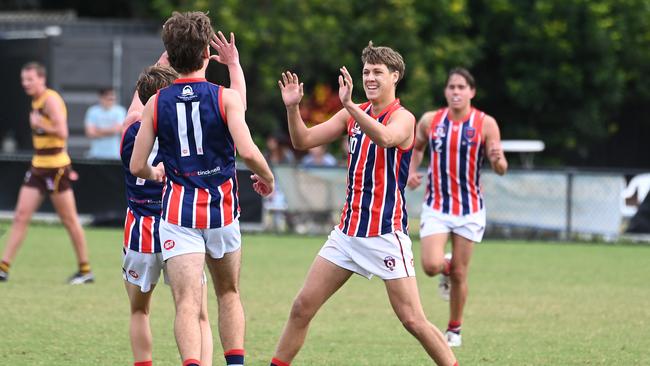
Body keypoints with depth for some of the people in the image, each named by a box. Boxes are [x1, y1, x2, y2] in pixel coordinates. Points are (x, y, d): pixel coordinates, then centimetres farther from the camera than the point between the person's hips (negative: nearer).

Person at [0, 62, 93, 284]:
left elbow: (62, 133, -24)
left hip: (56, 169, -9)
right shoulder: (37, 101, 13)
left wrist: (40, 124, -15)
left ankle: (85, 271, 11)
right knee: (21, 216, 1)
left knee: (69, 220, 1)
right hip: (38, 167, 9)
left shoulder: (51, 100, -14)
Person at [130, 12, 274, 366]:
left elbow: (136, 166, 2)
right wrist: (267, 179, 4)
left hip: (178, 209, 0)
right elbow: (248, 151, -16)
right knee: (228, 294, 22)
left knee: (187, 303, -10)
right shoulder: (226, 97, -5)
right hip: (221, 206, 0)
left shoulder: (156, 103, 1)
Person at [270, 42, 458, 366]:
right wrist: (292, 107, -8)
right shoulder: (354, 114, 11)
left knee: (412, 320, -9)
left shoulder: (402, 118, -9)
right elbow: (303, 141, 9)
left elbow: (385, 138, -33)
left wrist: (350, 105, -43)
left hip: (386, 233, -6)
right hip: (348, 231, 6)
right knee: (302, 307, 4)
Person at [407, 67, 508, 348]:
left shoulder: (485, 124, -8)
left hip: (469, 209, -1)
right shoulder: (430, 121, -2)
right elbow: (416, 147, 18)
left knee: (459, 274, 4)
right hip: (435, 206, 1)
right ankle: (446, 268, 24)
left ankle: (454, 329, 25)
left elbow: (501, 169, -7)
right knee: (431, 266, -15)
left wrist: (497, 160, -30)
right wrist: (411, 172, -1)